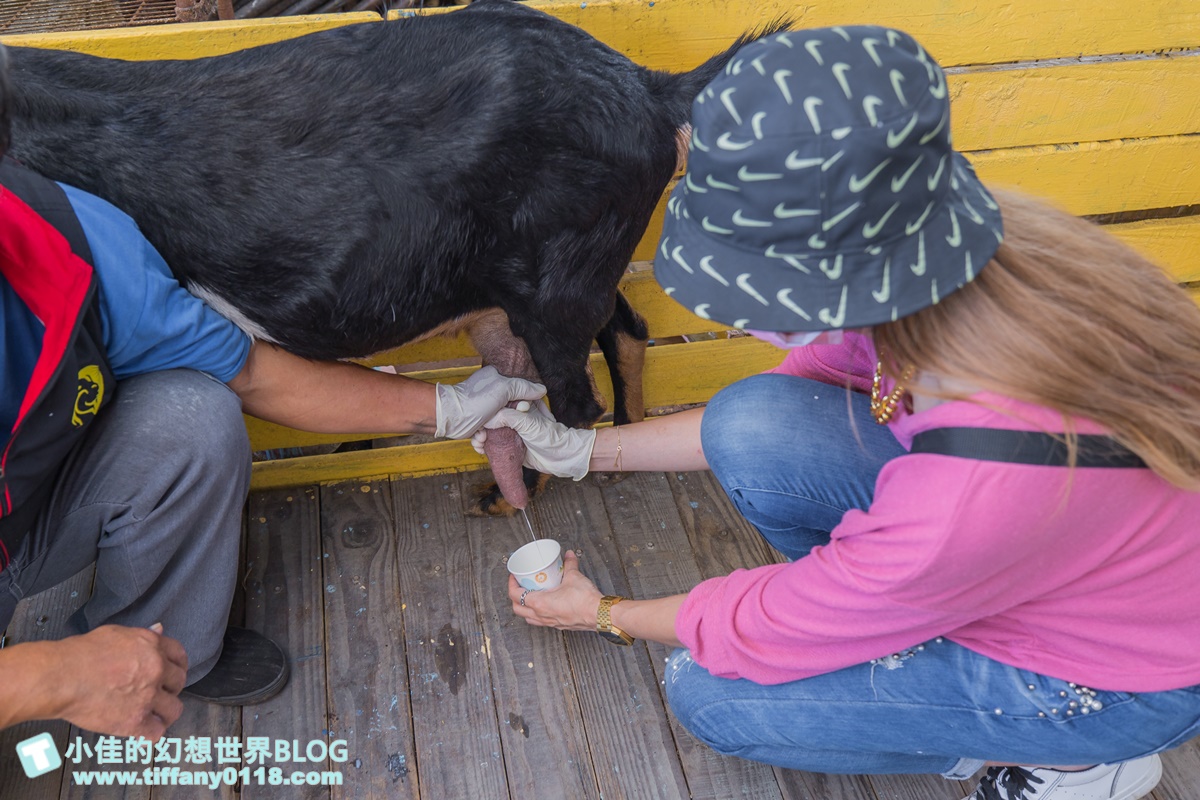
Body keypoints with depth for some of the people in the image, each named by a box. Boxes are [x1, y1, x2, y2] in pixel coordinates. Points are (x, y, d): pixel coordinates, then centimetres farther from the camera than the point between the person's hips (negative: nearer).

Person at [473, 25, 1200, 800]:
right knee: (752, 422, -16)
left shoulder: (984, 489, -41)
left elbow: (771, 630, -20)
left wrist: (602, 613, -1)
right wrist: (583, 450, 5)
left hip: (1127, 673, -5)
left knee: (710, 693, -6)